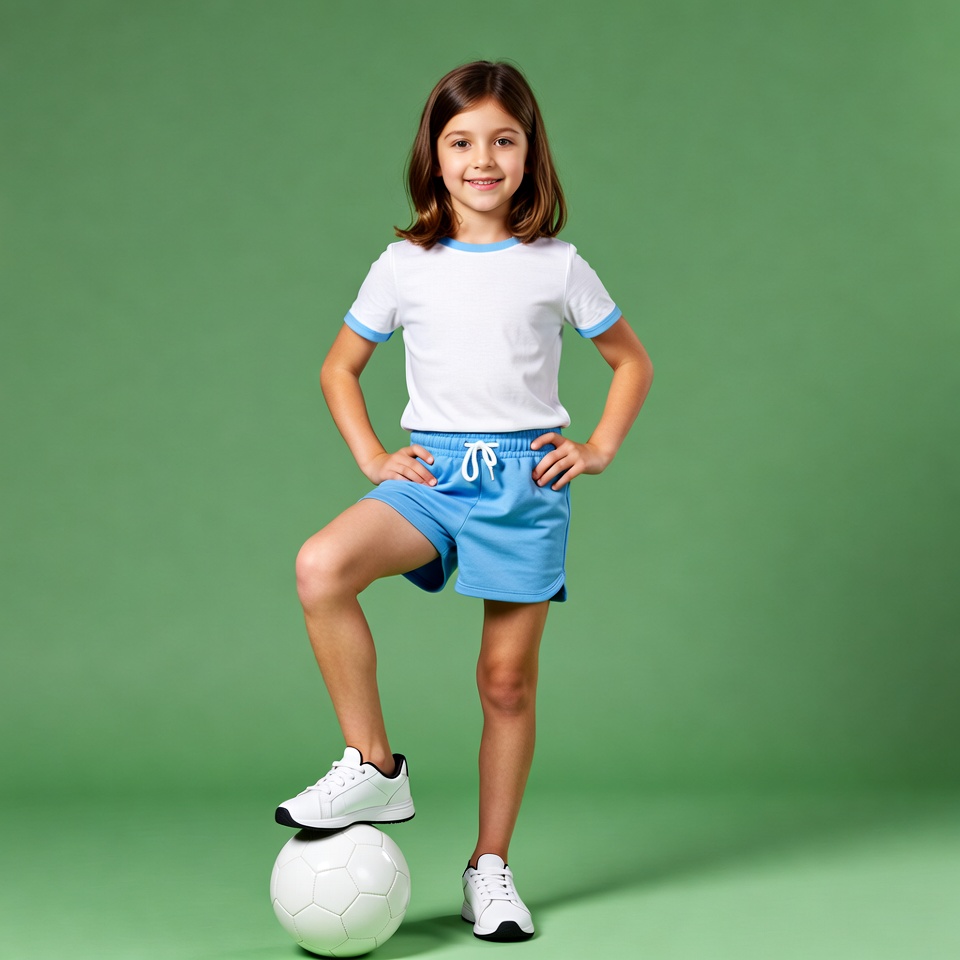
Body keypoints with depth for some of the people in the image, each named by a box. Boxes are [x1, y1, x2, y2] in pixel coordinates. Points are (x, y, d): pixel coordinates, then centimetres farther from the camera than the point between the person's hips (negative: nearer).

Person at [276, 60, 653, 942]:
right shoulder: (405, 266, 5)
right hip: (431, 471, 1)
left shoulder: (557, 266, 4)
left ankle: (491, 864, 18)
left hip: (527, 477, 0)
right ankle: (375, 769, -13)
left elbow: (632, 361, 16)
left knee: (508, 678, 2)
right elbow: (339, 368, 17)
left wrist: (599, 450, 3)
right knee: (320, 568, -27)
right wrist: (372, 458, 5)